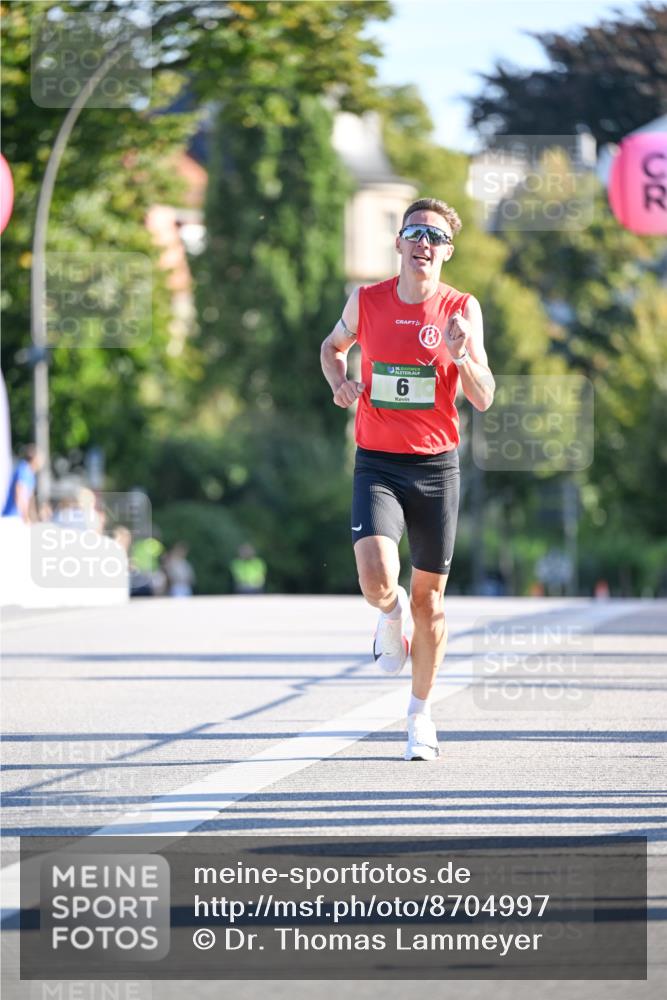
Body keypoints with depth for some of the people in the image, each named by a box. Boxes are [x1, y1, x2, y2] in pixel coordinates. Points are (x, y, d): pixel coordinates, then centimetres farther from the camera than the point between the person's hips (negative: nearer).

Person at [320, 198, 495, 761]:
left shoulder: (462, 309, -3)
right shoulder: (367, 301, 0)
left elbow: (483, 400, -5)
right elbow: (334, 346, 21)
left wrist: (462, 356, -23)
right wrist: (340, 384, 0)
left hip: (436, 466, 0)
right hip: (377, 465, 0)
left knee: (429, 596, 7)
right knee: (377, 582, -21)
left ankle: (421, 715, 25)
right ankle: (392, 614, 18)